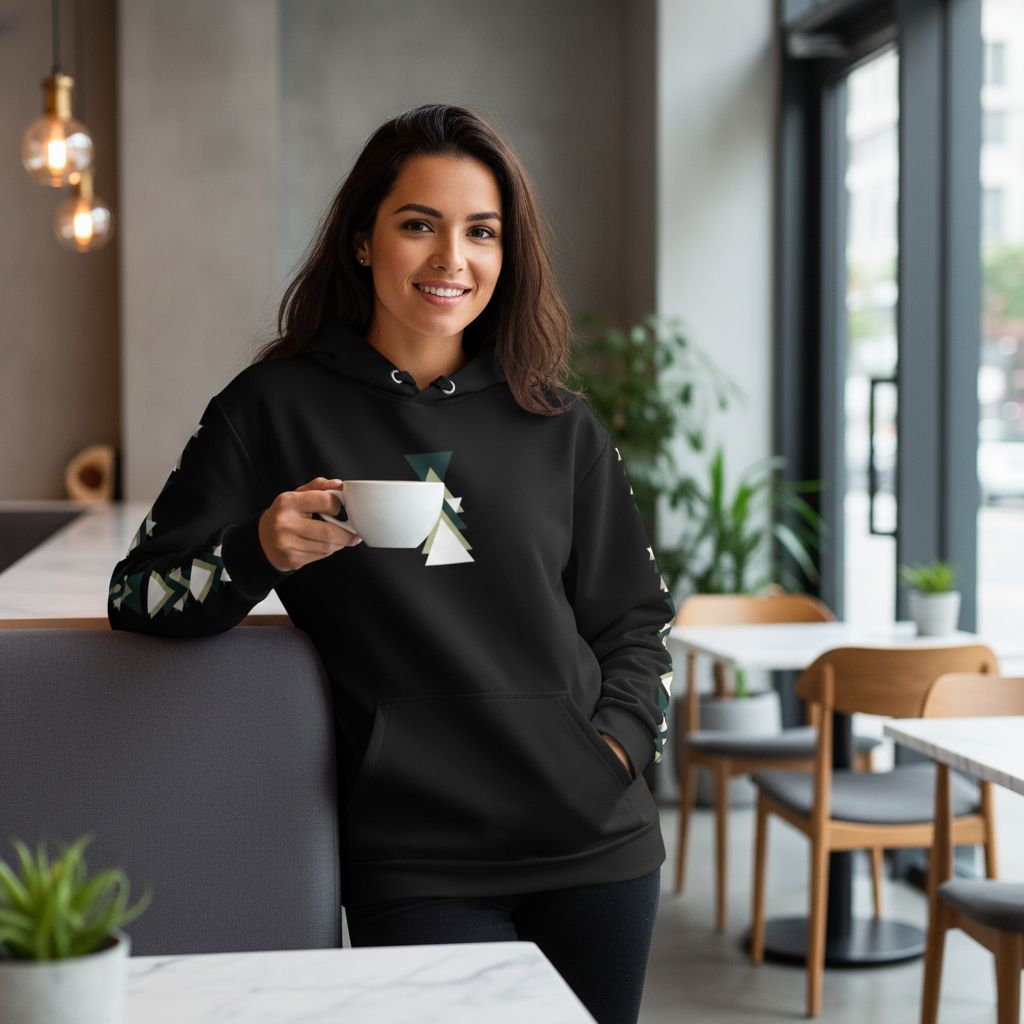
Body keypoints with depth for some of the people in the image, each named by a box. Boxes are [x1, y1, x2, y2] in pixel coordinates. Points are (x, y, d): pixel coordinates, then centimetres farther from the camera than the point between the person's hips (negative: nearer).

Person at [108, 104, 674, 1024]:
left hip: (595, 846, 3)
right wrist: (260, 552, -16)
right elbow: (139, 595, 3)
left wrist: (615, 748, -1)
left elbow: (634, 623, 17)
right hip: (416, 867, -3)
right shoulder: (276, 410, 1)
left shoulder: (559, 428, 9)